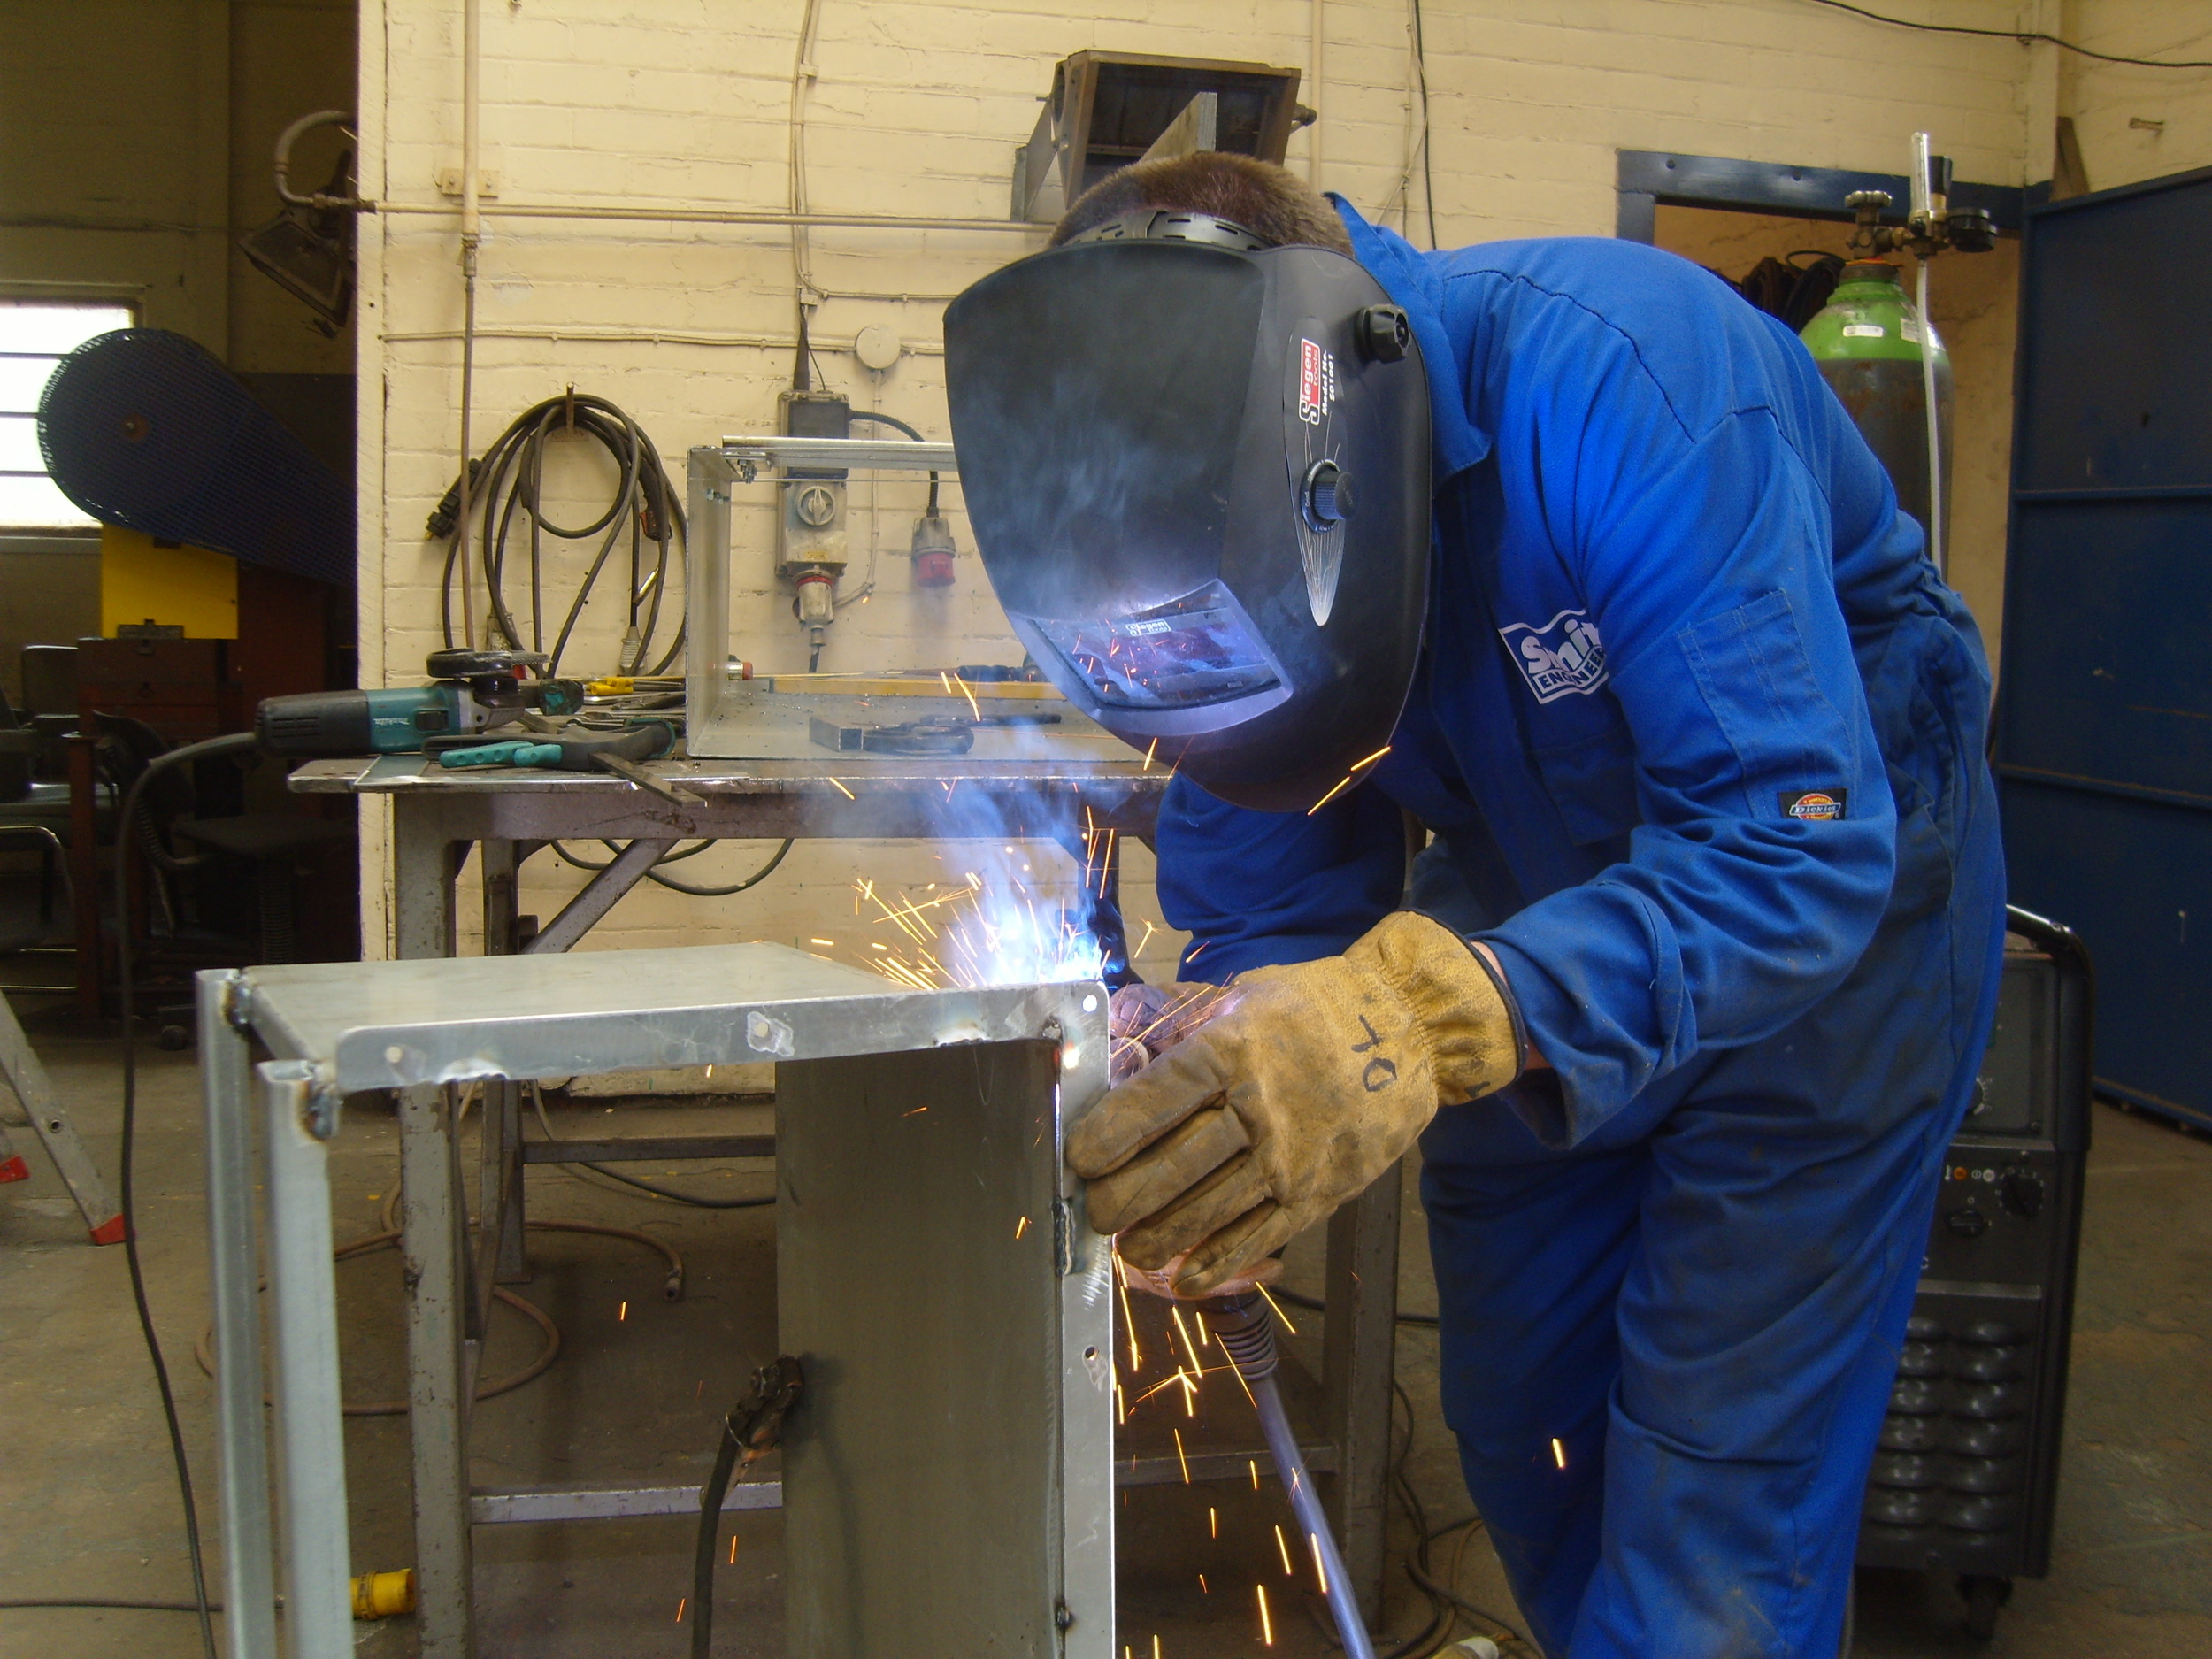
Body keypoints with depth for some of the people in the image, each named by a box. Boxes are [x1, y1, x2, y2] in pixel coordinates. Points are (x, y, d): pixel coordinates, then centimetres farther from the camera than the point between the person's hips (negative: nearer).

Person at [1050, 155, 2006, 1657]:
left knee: (1715, 1492, -8)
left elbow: (1797, 843, -39)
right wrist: (1200, 1136, -33)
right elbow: (1263, 901, -12)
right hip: (1535, 896, 6)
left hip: (1824, 891, -5)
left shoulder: (1618, 368, -34)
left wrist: (1430, 1018, -54)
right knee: (1517, 1422, 15)